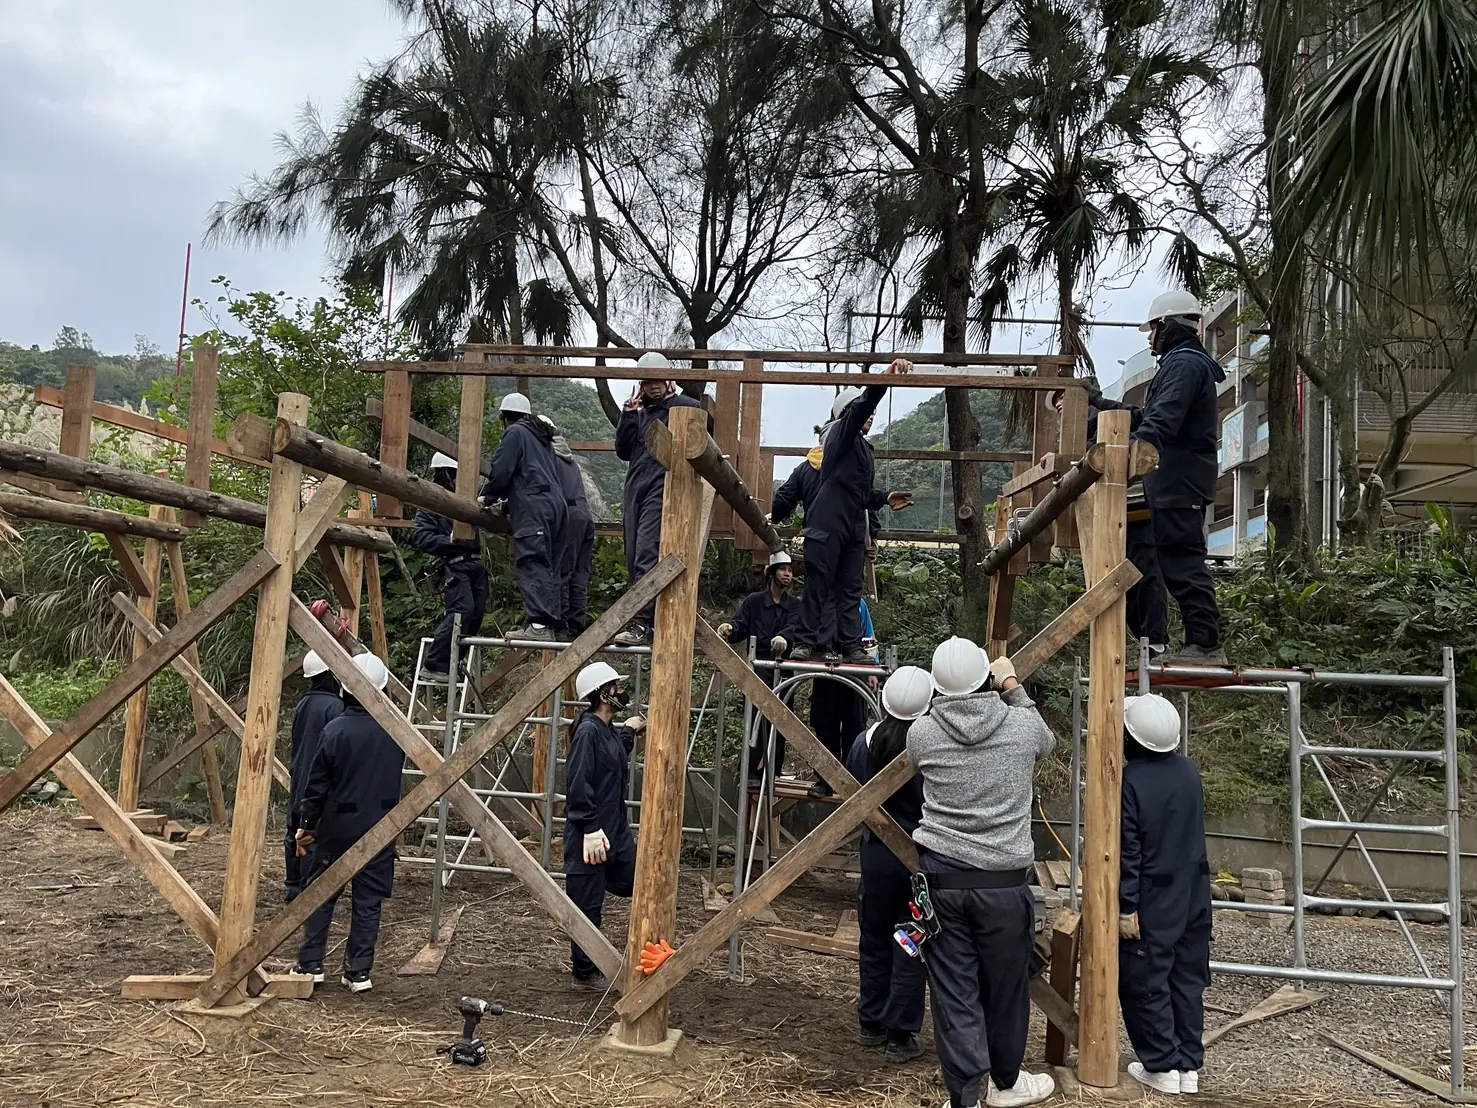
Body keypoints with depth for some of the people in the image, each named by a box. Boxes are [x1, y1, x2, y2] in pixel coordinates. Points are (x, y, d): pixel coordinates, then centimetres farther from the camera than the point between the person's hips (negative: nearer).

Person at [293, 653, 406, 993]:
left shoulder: (336, 730, -12)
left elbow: (317, 783, -6)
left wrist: (306, 824, 3)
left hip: (337, 825, -2)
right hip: (379, 826, 2)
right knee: (368, 901, 7)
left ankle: (311, 964, 17)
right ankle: (358, 971, 10)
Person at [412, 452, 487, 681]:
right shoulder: (431, 504, -1)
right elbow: (422, 538, -10)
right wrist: (450, 540, -23)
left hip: (475, 563, 8)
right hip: (454, 565, -8)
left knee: (476, 614, 4)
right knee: (462, 611, -21)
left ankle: (450, 664, 14)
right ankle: (433, 666, -18)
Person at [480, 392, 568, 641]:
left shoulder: (515, 433, 3)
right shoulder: (542, 439, 28)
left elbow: (501, 471, -5)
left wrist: (488, 497, 12)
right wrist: (508, 497, 30)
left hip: (534, 507, -9)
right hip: (555, 505, 9)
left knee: (531, 565, -14)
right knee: (549, 567, 8)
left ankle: (539, 625, -23)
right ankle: (553, 624, 5)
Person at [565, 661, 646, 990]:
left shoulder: (612, 731, 10)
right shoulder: (588, 731, -18)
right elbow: (578, 785, -22)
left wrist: (629, 731, 20)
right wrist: (591, 831, -23)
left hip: (615, 828, 9)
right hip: (590, 833, -9)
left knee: (631, 882, 15)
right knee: (588, 903, 3)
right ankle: (585, 972, 16)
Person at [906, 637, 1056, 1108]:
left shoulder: (921, 733, -6)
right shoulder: (1022, 725, -7)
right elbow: (1047, 742, 17)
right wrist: (1013, 688, 23)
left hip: (941, 877, 1)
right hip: (1003, 881, 0)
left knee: (954, 991, 8)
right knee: (1006, 987, 16)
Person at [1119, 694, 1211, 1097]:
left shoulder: (1129, 781, -19)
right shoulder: (1190, 771, 1)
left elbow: (1126, 852, -17)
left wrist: (1126, 908, -12)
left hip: (1152, 903, -7)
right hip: (1194, 896, 7)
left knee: (1144, 985, 6)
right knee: (1188, 981, 14)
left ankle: (1163, 1067, 12)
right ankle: (1190, 1066, 20)